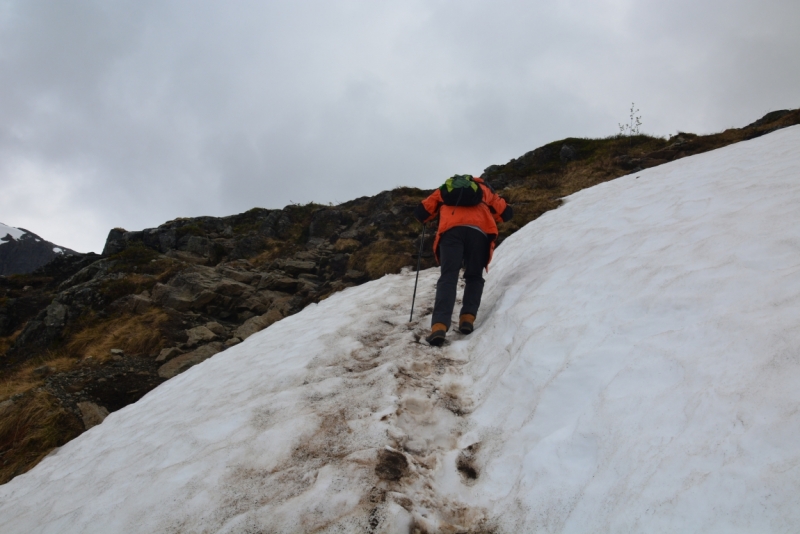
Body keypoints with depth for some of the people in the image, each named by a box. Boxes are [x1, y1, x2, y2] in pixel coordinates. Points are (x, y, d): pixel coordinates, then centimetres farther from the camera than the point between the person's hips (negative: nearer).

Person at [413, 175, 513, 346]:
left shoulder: (444, 190, 35)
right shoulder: (484, 188, 36)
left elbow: (421, 212, 27)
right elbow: (506, 212, 31)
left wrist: (425, 220, 50)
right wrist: (490, 220, 50)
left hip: (451, 230, 0)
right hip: (479, 231, 1)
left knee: (448, 277, -8)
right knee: (474, 276, 15)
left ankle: (439, 325, -26)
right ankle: (468, 317, -6)